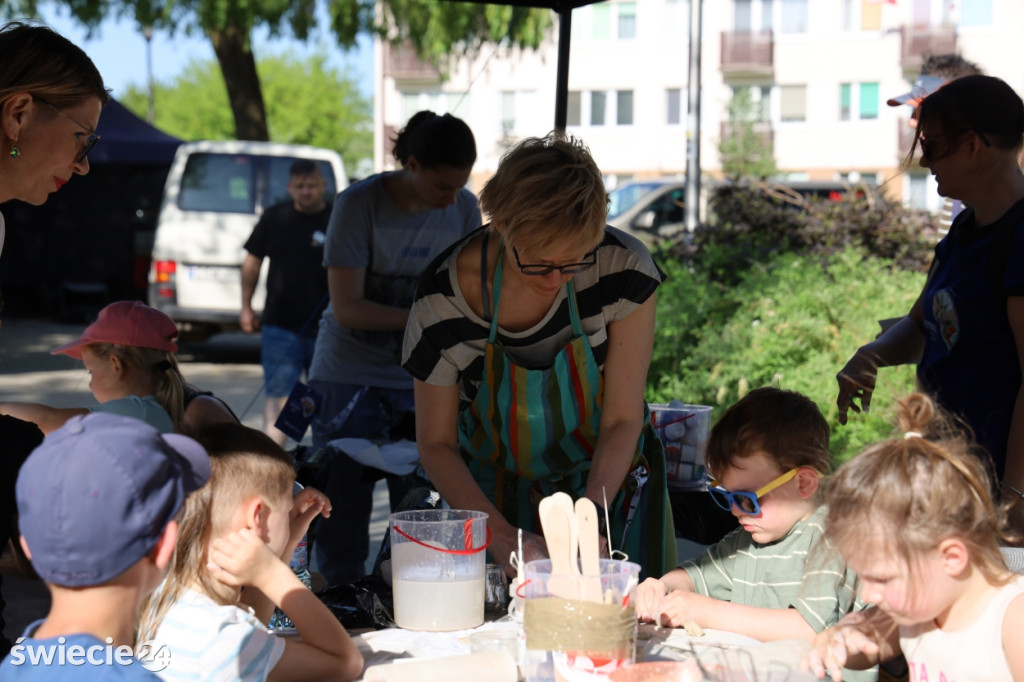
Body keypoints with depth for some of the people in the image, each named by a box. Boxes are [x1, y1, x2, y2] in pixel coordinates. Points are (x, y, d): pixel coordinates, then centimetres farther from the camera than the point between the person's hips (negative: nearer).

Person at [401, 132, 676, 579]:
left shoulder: (623, 269, -23)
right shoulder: (444, 296, -23)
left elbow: (623, 421, -15)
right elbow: (436, 443, -12)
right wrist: (500, 536, -25)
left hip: (606, 480, 0)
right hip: (498, 490, 0)